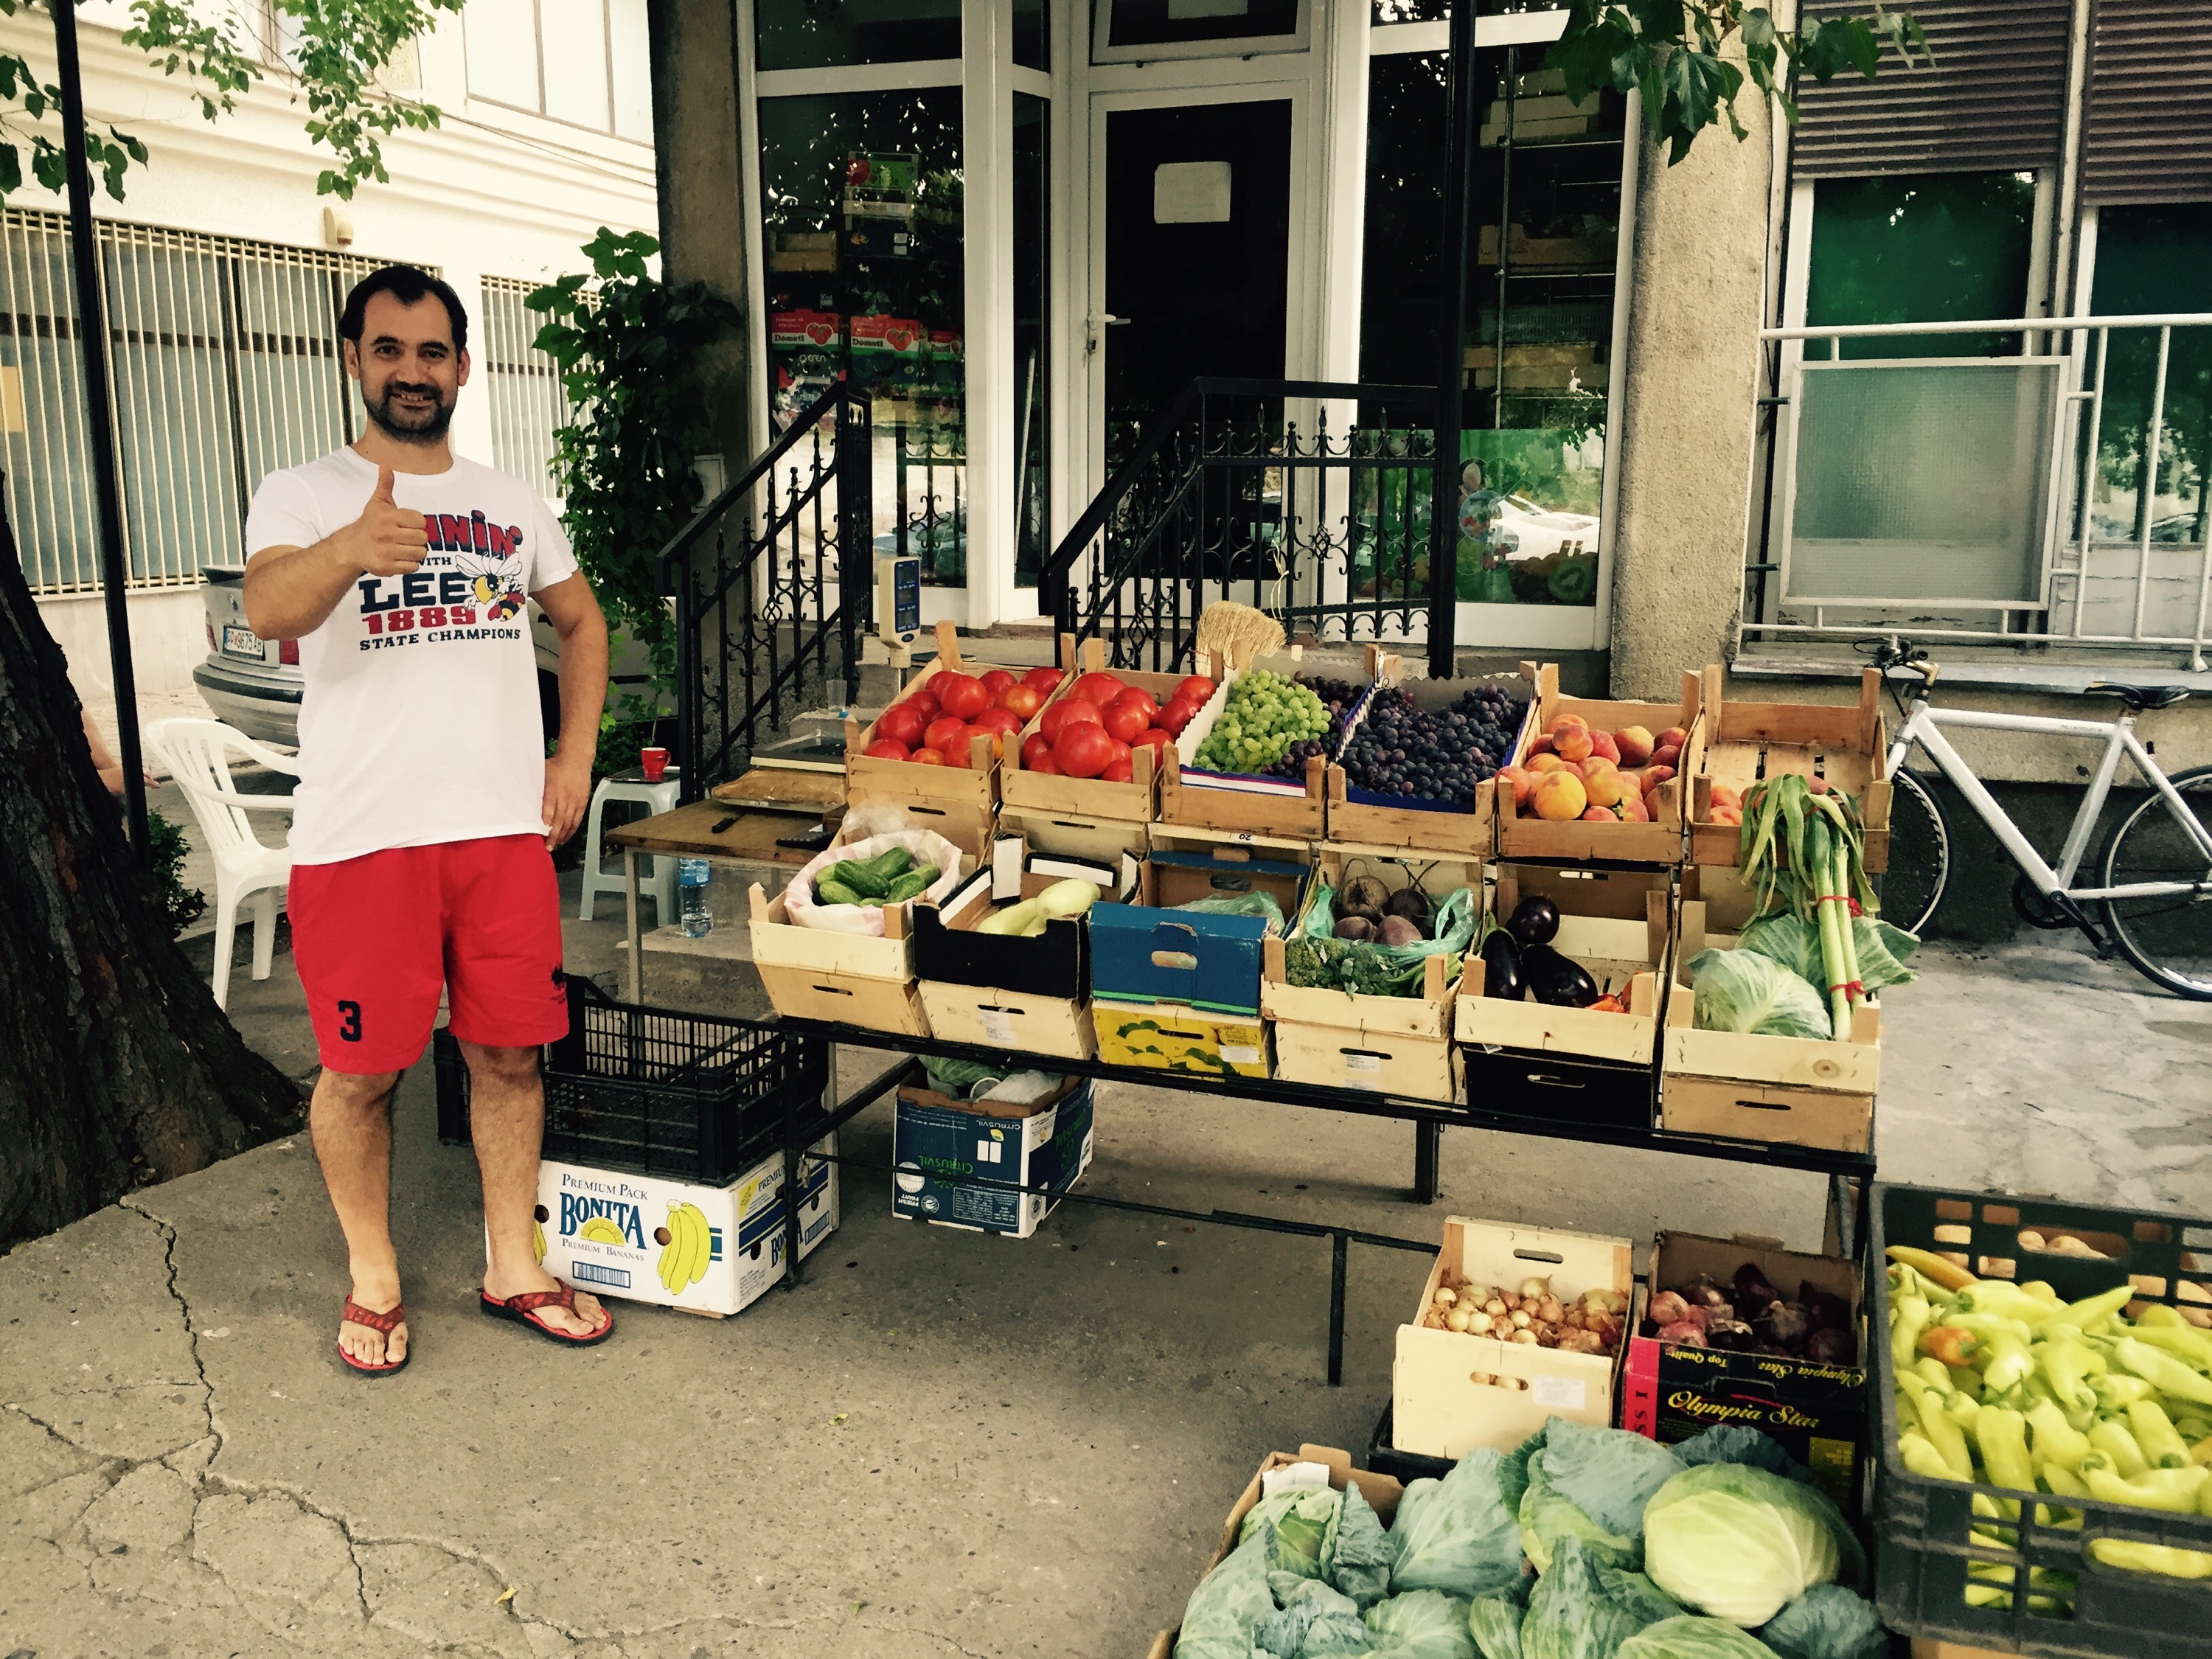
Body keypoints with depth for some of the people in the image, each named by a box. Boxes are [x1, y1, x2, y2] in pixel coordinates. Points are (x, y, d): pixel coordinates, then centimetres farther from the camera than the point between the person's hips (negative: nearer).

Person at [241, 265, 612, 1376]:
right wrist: (351, 549, -44)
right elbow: (267, 610, -21)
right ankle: (372, 1278, 24)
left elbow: (580, 621, 25)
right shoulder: (303, 495, -1)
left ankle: (513, 1266, 24)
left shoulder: (510, 503, 13)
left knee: (508, 1052, 9)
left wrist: (575, 757, 12)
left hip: (504, 827, 4)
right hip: (360, 836, -3)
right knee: (363, 1068, 4)